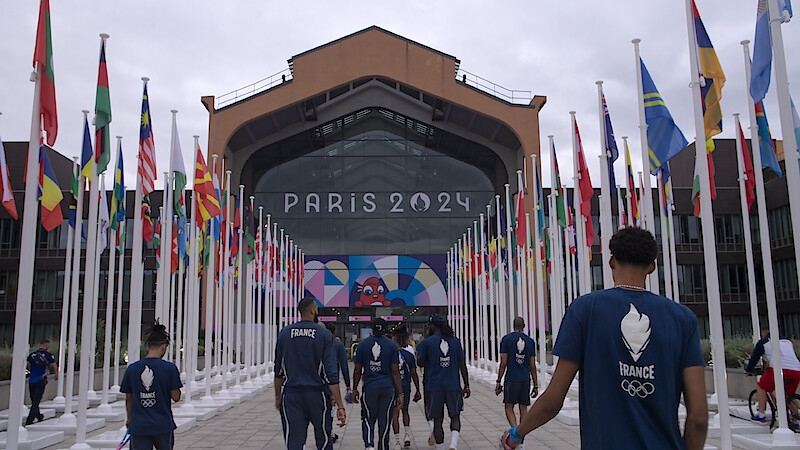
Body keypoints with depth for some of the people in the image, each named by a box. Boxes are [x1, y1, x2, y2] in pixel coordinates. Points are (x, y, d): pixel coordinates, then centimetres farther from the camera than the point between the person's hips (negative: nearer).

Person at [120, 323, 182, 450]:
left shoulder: (131, 369, 0)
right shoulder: (170, 368, -9)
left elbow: (128, 398, 10)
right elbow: (176, 397, -5)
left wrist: (129, 419, 25)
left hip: (138, 426, 2)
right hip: (163, 425, -2)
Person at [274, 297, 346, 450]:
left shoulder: (285, 333, 4)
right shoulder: (324, 334, -5)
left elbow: (278, 369, 9)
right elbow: (331, 373, -10)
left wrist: (278, 396, 20)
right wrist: (340, 405, -9)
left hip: (291, 394, 2)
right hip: (318, 393, -2)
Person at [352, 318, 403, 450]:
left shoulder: (362, 345, 1)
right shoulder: (392, 346, 0)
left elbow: (357, 370, 3)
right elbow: (395, 372, -3)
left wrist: (354, 389, 13)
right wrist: (400, 393, 0)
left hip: (369, 388, 0)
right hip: (388, 388, 0)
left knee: (368, 420, 9)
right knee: (384, 422, 10)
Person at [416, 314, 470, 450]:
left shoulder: (426, 343, -4)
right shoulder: (455, 341, 5)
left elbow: (420, 363, 5)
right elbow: (462, 365, 4)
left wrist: (418, 351, 22)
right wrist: (466, 385, 8)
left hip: (434, 387, -2)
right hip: (453, 386, 2)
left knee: (437, 421, 8)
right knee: (455, 418, 12)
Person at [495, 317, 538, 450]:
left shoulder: (506, 339, -1)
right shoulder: (530, 341, 7)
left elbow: (503, 363, -5)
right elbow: (533, 366, 7)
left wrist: (498, 382, 0)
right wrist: (536, 386, 12)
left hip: (511, 379, -3)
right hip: (526, 379, 3)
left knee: (509, 408, 7)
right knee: (523, 409, 11)